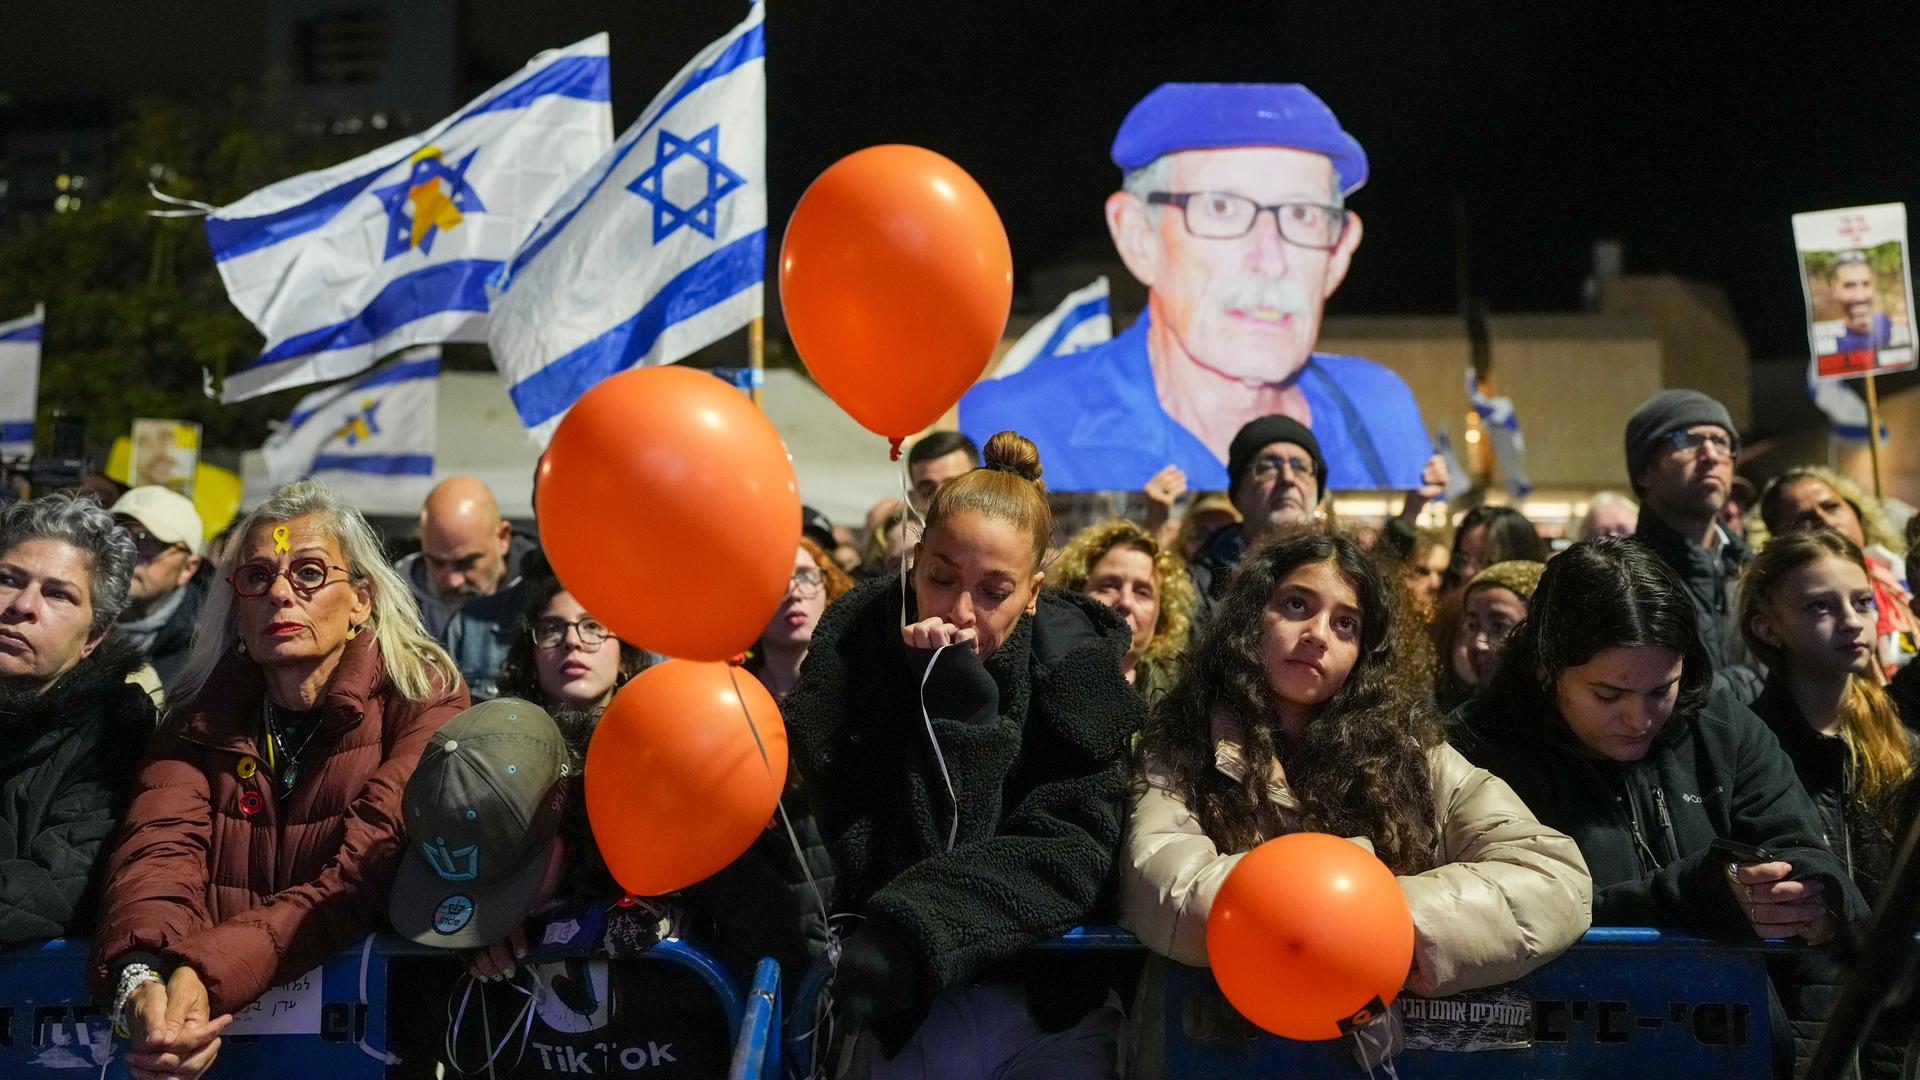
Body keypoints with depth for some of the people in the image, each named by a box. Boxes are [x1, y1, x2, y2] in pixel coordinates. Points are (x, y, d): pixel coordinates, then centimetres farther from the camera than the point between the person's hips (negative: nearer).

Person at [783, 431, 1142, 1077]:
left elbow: (1070, 852, -19)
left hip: (1058, 997, 1)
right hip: (909, 1007, 0)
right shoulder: (853, 648, -12)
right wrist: (955, 706, -27)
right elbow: (880, 864, -18)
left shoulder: (1076, 660, -10)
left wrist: (913, 932, -32)